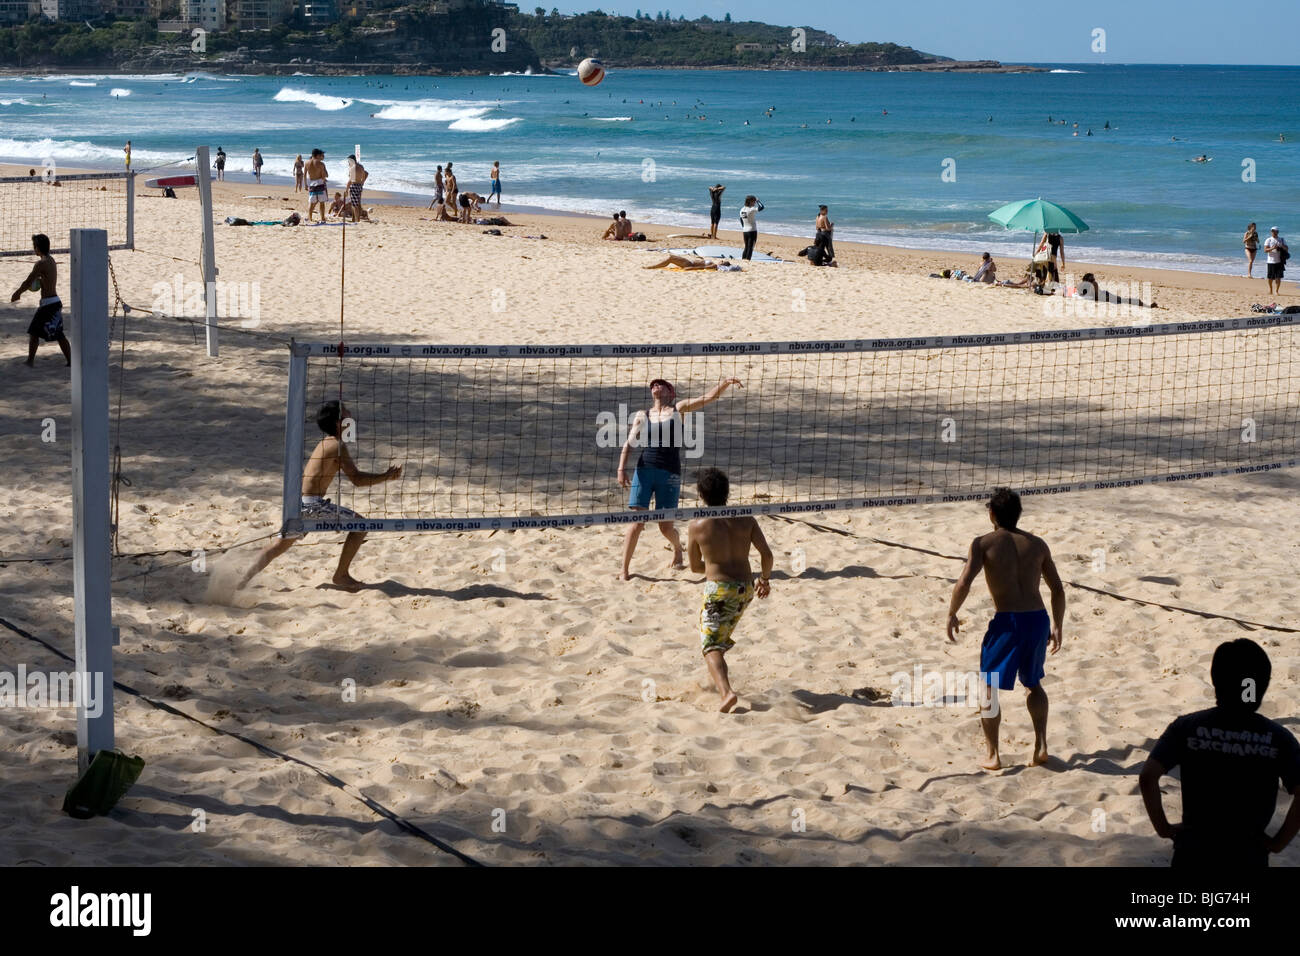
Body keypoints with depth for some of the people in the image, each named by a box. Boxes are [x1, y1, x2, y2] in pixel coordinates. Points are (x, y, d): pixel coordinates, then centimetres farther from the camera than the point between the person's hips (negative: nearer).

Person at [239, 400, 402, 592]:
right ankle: (341, 575, 7)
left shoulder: (325, 443, 19)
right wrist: (386, 476, -4)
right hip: (312, 504, -9)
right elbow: (357, 479, -13)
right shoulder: (338, 446, -10)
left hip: (297, 502, 9)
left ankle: (244, 579, 12)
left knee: (280, 545, 18)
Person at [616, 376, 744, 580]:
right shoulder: (642, 416, 11)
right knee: (636, 522, -8)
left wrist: (725, 384, -16)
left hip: (670, 473, -1)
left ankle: (678, 548, 38)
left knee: (666, 527, 3)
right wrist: (621, 469, -6)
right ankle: (624, 570, 1)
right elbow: (629, 443, 6)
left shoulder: (678, 410, 7)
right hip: (644, 470, 1)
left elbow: (709, 397, 1)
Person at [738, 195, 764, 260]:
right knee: (750, 248, -2)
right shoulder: (751, 210, -17)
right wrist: (758, 201, -7)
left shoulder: (742, 209, 5)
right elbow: (761, 207, -22)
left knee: (746, 248, 15)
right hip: (752, 230, -7)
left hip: (745, 231, 7)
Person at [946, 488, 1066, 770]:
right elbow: (1058, 590, 12)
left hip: (1008, 621, -4)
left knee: (988, 687, 12)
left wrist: (952, 614, 2)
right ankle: (1041, 745, 17)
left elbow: (964, 583, -12)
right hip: (1039, 619, 4)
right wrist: (1057, 626, 23)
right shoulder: (1037, 544, 11)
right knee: (1033, 683, 26)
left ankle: (993, 755, 9)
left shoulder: (984, 543, -1)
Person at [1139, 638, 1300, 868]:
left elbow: (1147, 778, -17)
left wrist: (1163, 829, -5)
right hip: (1248, 857, 0)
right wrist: (1277, 843, -5)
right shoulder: (1278, 738, -8)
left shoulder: (1187, 728, -8)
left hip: (1194, 853, 0)